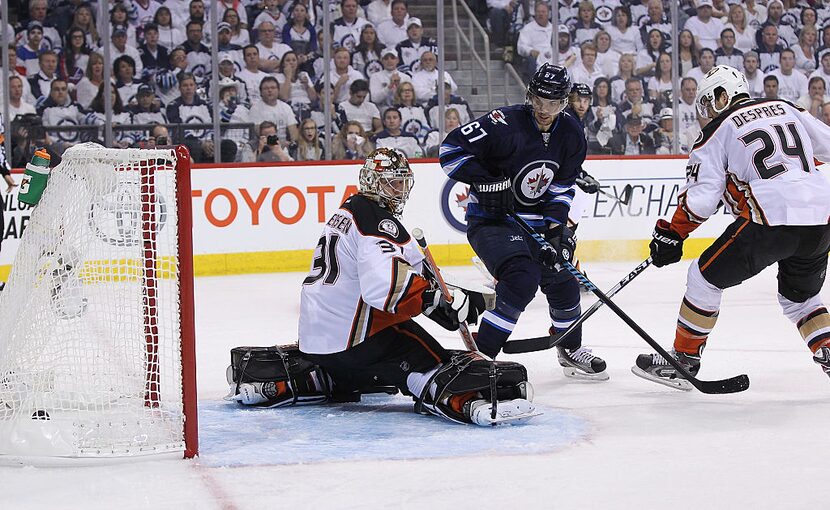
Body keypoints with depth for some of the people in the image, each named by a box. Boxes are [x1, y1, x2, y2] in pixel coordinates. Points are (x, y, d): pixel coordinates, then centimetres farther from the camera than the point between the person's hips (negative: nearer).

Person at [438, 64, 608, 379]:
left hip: (535, 221, 7)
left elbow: (562, 187, 5)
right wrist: (486, 181, -26)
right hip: (491, 219, -7)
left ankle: (570, 351, 36)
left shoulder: (571, 134, -1)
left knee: (561, 279, 11)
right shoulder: (505, 124, -21)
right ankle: (479, 356, -21)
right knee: (523, 278, -27)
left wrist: (556, 229, -7)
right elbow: (452, 148, -21)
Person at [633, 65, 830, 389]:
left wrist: (672, 233, 7)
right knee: (800, 297, 28)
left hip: (773, 220, -6)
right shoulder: (786, 109, 20)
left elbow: (702, 194, -2)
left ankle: (683, 359, 16)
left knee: (706, 276, 12)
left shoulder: (718, 130, 5)